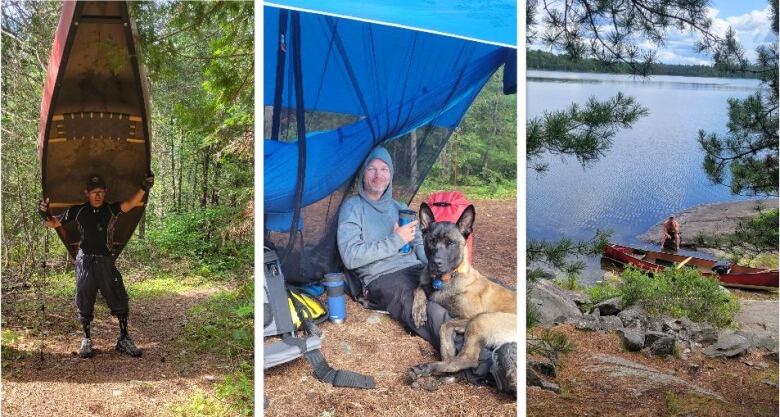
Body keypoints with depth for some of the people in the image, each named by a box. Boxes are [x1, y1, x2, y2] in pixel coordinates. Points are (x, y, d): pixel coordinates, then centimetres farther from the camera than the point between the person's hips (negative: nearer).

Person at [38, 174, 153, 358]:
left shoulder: (112, 209, -4)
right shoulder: (77, 211, -1)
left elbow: (130, 204, -22)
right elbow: (53, 223, 7)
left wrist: (143, 188, -38)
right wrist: (45, 214, -15)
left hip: (106, 260, 0)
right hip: (85, 260, 1)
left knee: (119, 299, -2)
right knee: (84, 302, 8)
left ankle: (124, 339, 10)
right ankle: (86, 339, 25)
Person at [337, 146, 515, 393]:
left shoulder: (399, 208, 25)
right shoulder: (353, 207, 7)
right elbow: (350, 257, -7)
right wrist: (396, 241, -8)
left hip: (417, 271, 5)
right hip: (382, 279, -5)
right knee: (430, 312, -36)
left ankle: (505, 350, -47)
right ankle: (486, 362, -53)